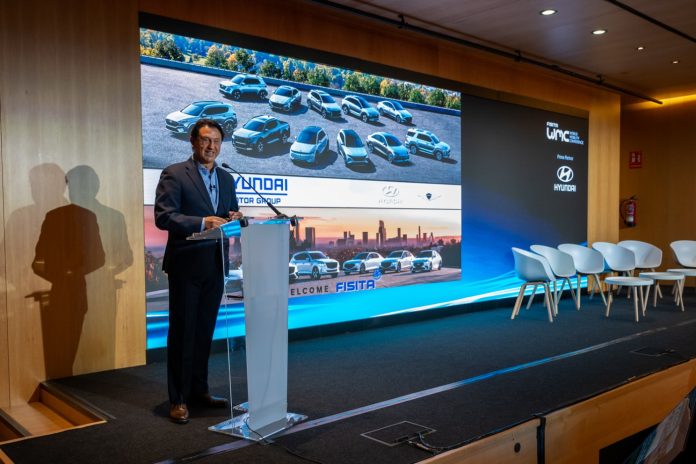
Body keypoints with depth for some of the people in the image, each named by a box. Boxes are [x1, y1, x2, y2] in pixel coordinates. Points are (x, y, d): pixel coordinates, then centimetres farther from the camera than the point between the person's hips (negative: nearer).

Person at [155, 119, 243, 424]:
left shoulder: (226, 178, 13)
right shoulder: (174, 174, -5)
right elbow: (163, 216, -14)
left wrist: (235, 218, -6)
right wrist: (202, 222, -24)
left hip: (216, 265, 6)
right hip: (186, 265, -5)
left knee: (205, 330, 13)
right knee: (182, 332, 2)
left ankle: (198, 390, 25)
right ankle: (178, 399, 12)